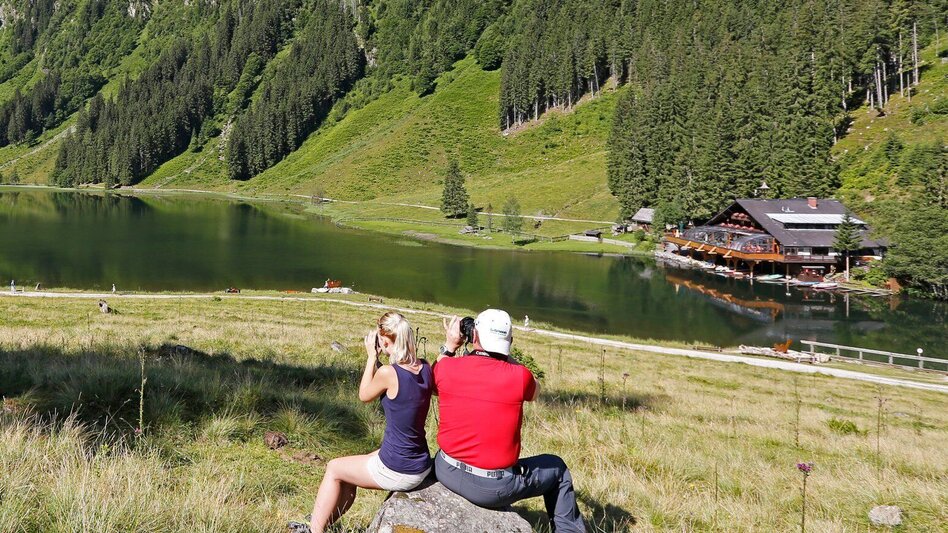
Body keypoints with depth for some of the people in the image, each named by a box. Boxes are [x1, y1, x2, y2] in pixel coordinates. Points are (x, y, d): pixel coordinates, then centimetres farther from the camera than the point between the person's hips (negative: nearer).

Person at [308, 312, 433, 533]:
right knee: (347, 470, 27)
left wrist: (372, 356, 3)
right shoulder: (425, 367, -3)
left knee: (334, 469, 19)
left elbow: (364, 395, -1)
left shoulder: (388, 373, -22)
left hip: (397, 471, -7)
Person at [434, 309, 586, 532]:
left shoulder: (447, 367, -10)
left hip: (446, 472, 4)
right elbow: (534, 393, 8)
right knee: (557, 469, 22)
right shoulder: (519, 377, -17)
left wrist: (449, 346, 17)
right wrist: (506, 356, 7)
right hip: (493, 488, -3)